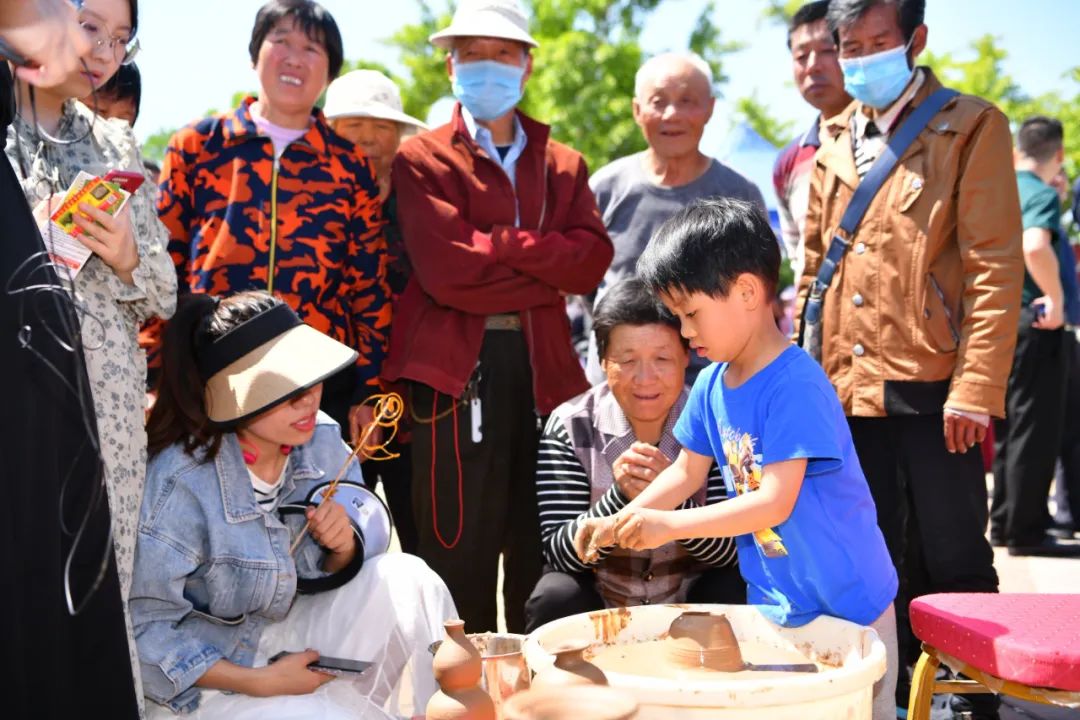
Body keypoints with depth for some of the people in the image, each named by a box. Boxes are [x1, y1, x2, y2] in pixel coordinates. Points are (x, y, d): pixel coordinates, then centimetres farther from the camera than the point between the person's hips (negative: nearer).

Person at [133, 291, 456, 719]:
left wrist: (343, 546, -19)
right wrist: (261, 683, -20)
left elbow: (325, 579, 4)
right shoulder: (180, 485, -26)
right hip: (199, 679, -5)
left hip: (286, 638, 5)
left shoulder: (322, 441, -8)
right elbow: (145, 629, -20)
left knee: (406, 580, -15)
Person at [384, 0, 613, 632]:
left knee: (542, 556, 8)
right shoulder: (422, 160, 6)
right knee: (460, 556, 0)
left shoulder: (564, 165, 18)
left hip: (545, 367, 4)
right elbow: (445, 271, -10)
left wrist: (500, 244, -8)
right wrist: (549, 272, -4)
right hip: (458, 369, -3)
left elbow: (593, 259, 0)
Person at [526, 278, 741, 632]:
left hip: (691, 604, 0)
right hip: (598, 605, 0)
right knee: (555, 600, -29)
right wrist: (620, 497, -33)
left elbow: (729, 551, -15)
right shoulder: (569, 427, -10)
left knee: (732, 593, -28)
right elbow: (559, 553, -15)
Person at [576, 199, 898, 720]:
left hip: (846, 604, -7)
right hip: (774, 601, 7)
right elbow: (687, 471, 12)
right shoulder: (711, 385, 1)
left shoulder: (795, 386, -24)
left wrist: (670, 526, -29)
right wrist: (620, 522, -2)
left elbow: (775, 503, -28)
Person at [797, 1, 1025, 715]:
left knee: (955, 562, 2)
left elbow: (996, 268, -8)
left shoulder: (971, 127, -2)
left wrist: (977, 389, -16)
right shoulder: (834, 141, 15)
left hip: (932, 389, -5)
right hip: (850, 390, 5)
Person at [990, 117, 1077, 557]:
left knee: (1009, 428, 15)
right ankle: (1026, 532, 2)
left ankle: (1005, 522, 22)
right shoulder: (1042, 194, -13)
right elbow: (1035, 247, -32)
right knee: (1035, 431, -2)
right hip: (1035, 323, -8)